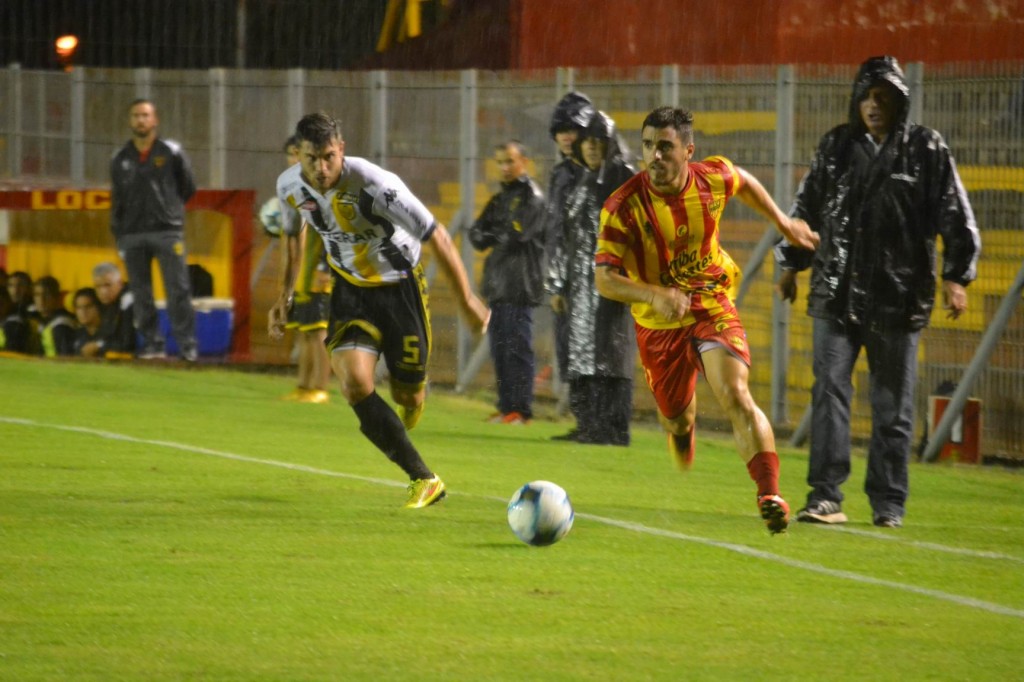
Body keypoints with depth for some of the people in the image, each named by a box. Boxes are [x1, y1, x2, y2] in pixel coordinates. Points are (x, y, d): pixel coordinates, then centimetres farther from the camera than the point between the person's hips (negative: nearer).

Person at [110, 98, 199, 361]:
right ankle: (152, 343, 10)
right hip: (133, 235, 3)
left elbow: (188, 188, 12)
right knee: (141, 293, 3)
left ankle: (187, 344, -8)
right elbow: (117, 201, 13)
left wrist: (168, 208, 10)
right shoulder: (121, 160, 11)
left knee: (178, 290, -8)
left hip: (167, 230, -3)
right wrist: (118, 237, 9)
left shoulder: (171, 152, 3)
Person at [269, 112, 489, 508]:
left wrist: (466, 299, -13)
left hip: (400, 286, -3)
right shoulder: (290, 186, -12)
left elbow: (436, 237, -20)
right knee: (354, 383, -19)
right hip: (351, 288, 3)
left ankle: (415, 391, 49)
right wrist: (285, 296, 12)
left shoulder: (373, 184, -29)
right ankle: (423, 481, -11)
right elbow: (292, 235, 13)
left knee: (407, 394, 5)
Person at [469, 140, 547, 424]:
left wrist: (493, 236, -1)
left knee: (518, 347, -9)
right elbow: (477, 234, 12)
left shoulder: (532, 197, -3)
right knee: (499, 347, 7)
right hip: (498, 283, 8)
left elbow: (517, 234, -15)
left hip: (521, 284, -8)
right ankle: (506, 407, 11)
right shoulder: (500, 199, 21)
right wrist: (499, 237, -8)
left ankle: (521, 409, -9)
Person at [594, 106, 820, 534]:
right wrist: (655, 294, -43)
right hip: (658, 323, 0)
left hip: (712, 306, 0)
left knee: (736, 397, -22)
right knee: (675, 416, 16)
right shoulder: (623, 207, -22)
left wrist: (782, 222, 21)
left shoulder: (713, 178, -14)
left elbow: (744, 182, 13)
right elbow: (604, 279, -25)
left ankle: (770, 494, -28)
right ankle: (683, 426, 56)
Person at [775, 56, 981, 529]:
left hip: (898, 298, -2)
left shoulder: (926, 150, 1)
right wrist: (791, 263, 19)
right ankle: (825, 495, -8)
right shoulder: (836, 147, 9)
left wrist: (956, 277, -8)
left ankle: (888, 502, 12)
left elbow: (956, 218, 0)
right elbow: (806, 207, 20)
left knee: (892, 403, 4)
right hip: (836, 293, 2)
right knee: (829, 389, -8)